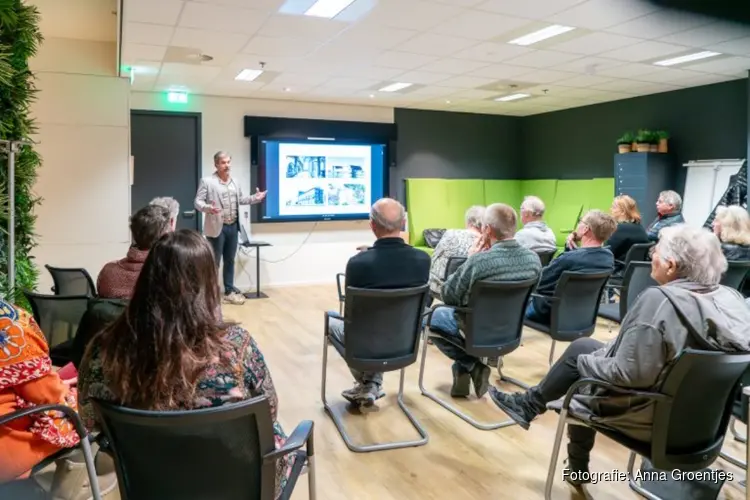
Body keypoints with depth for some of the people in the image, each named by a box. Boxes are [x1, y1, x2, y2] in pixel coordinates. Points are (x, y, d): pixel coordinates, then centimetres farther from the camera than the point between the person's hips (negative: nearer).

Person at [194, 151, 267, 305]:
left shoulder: (235, 182, 12)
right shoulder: (207, 181, -7)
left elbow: (240, 200, 20)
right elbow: (198, 202, -10)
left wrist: (255, 198, 5)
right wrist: (208, 208, -31)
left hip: (233, 227, 6)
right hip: (217, 227, -6)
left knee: (230, 261, 14)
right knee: (214, 263, 1)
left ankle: (229, 292, 25)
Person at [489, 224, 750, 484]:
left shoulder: (659, 299, -27)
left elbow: (627, 374, -27)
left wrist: (586, 362, -9)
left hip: (650, 415, -7)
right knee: (582, 346, 18)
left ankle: (530, 404, 36)